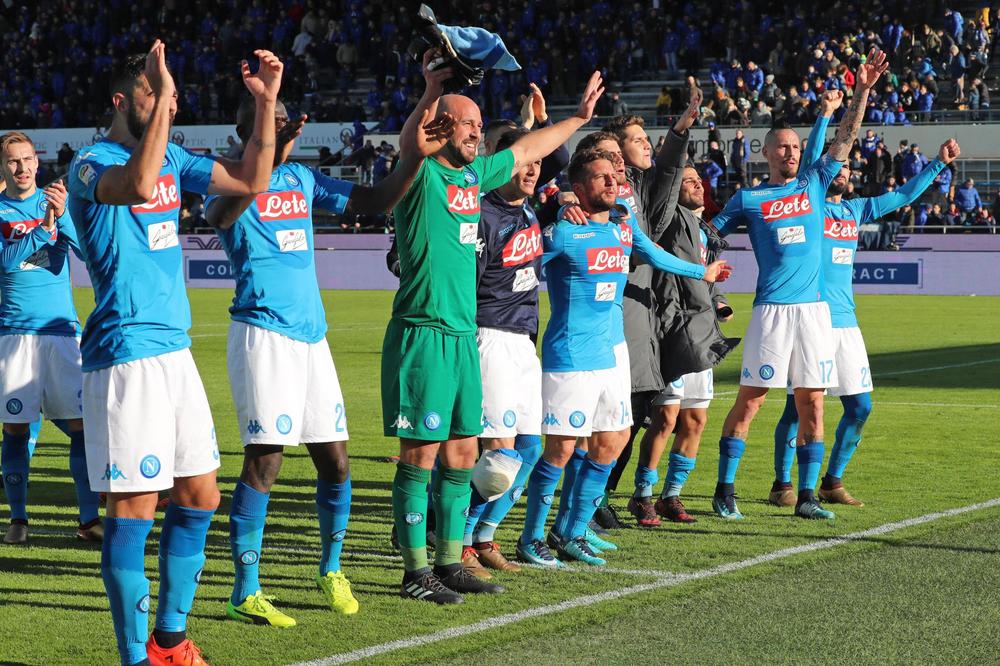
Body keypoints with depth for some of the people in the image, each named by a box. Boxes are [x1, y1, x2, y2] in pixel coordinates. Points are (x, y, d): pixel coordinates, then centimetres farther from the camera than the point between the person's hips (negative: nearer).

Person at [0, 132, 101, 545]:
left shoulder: (57, 202, 8)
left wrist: (62, 215, -21)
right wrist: (44, 226, -22)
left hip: (61, 328, 1)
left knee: (81, 423, -4)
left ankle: (89, 519, 0)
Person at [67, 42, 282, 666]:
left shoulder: (172, 158, 14)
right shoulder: (91, 163, -9)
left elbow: (251, 181, 16)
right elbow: (136, 185, -31)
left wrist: (266, 102, 8)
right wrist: (159, 99, -29)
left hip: (175, 352, 8)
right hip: (125, 354, -8)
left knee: (200, 498, 12)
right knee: (135, 508, -7)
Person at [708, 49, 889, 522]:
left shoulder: (814, 183, 13)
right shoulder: (748, 199, 7)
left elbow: (845, 138, 9)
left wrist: (862, 90, 2)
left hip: (814, 309, 3)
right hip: (771, 309, -3)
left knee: (812, 402, 3)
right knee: (750, 399, -4)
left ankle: (806, 496, 8)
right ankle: (725, 491, 3)